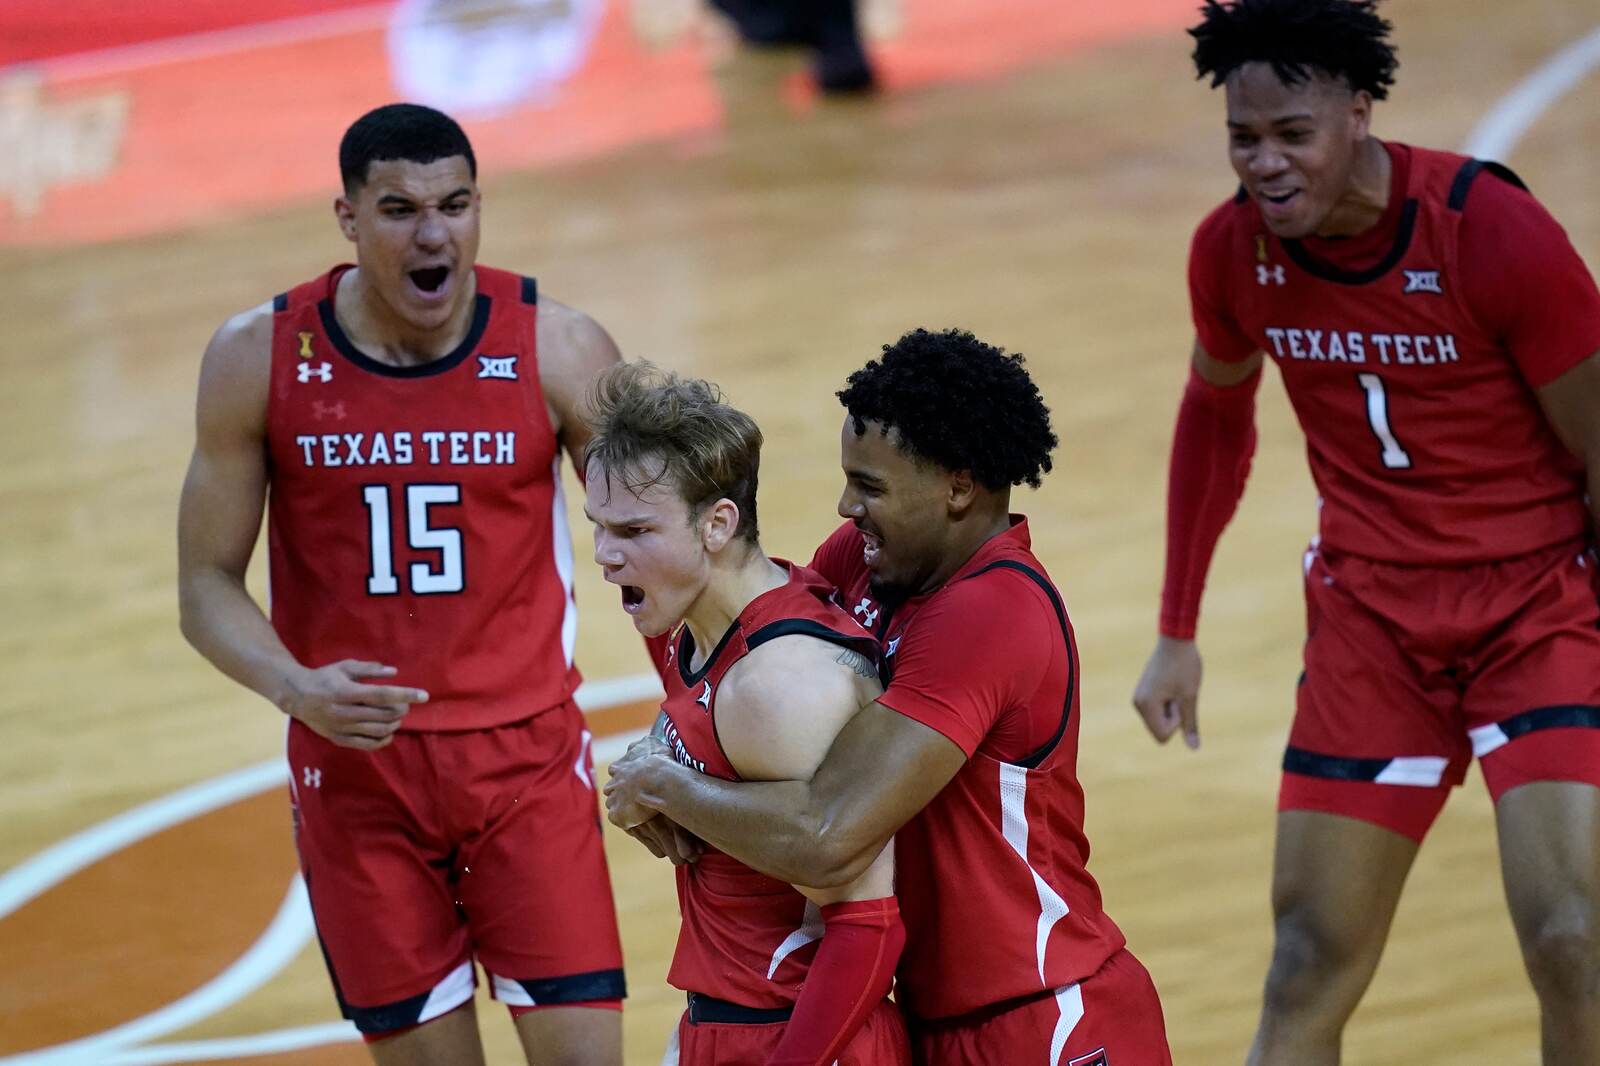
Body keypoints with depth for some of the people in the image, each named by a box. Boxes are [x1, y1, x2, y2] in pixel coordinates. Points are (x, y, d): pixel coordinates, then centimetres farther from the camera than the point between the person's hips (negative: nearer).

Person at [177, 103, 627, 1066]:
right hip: (354, 762, 1)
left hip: (527, 758, -1)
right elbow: (209, 584, 0)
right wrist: (297, 688, -20)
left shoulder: (558, 349, -7)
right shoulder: (259, 359, -5)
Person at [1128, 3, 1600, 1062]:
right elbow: (1216, 416, 14)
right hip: (1371, 614, 4)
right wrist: (1178, 635, 14)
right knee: (1310, 964, 4)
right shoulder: (1233, 250, -6)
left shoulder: (1496, 233, -21)